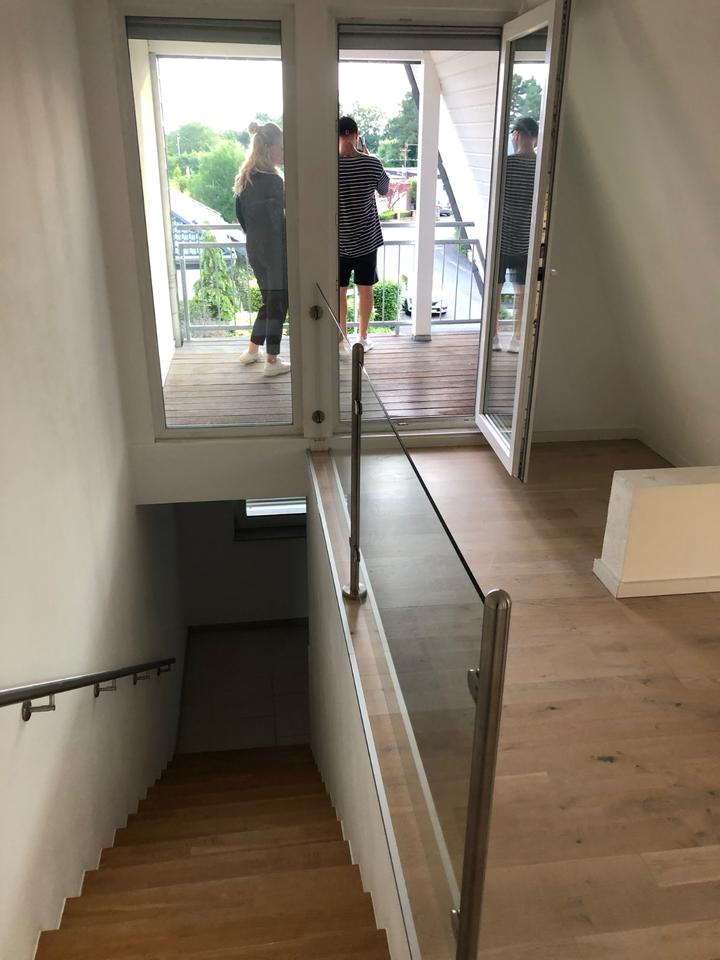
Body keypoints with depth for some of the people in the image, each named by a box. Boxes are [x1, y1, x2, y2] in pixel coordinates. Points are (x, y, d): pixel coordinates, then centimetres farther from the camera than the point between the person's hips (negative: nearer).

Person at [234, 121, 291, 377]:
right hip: (275, 251, -8)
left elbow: (240, 212, 13)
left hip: (255, 250, 8)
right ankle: (272, 361, 8)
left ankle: (252, 350, 29)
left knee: (269, 301, 21)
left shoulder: (244, 177, 7)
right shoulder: (272, 180, -19)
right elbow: (289, 205, -11)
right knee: (278, 304, 2)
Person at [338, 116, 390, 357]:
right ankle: (362, 338, 24)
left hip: (339, 240, -1)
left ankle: (342, 343, 13)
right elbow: (384, 190, 11)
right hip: (367, 238, 2)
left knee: (339, 291, 8)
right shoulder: (372, 164, -8)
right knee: (365, 289, 13)